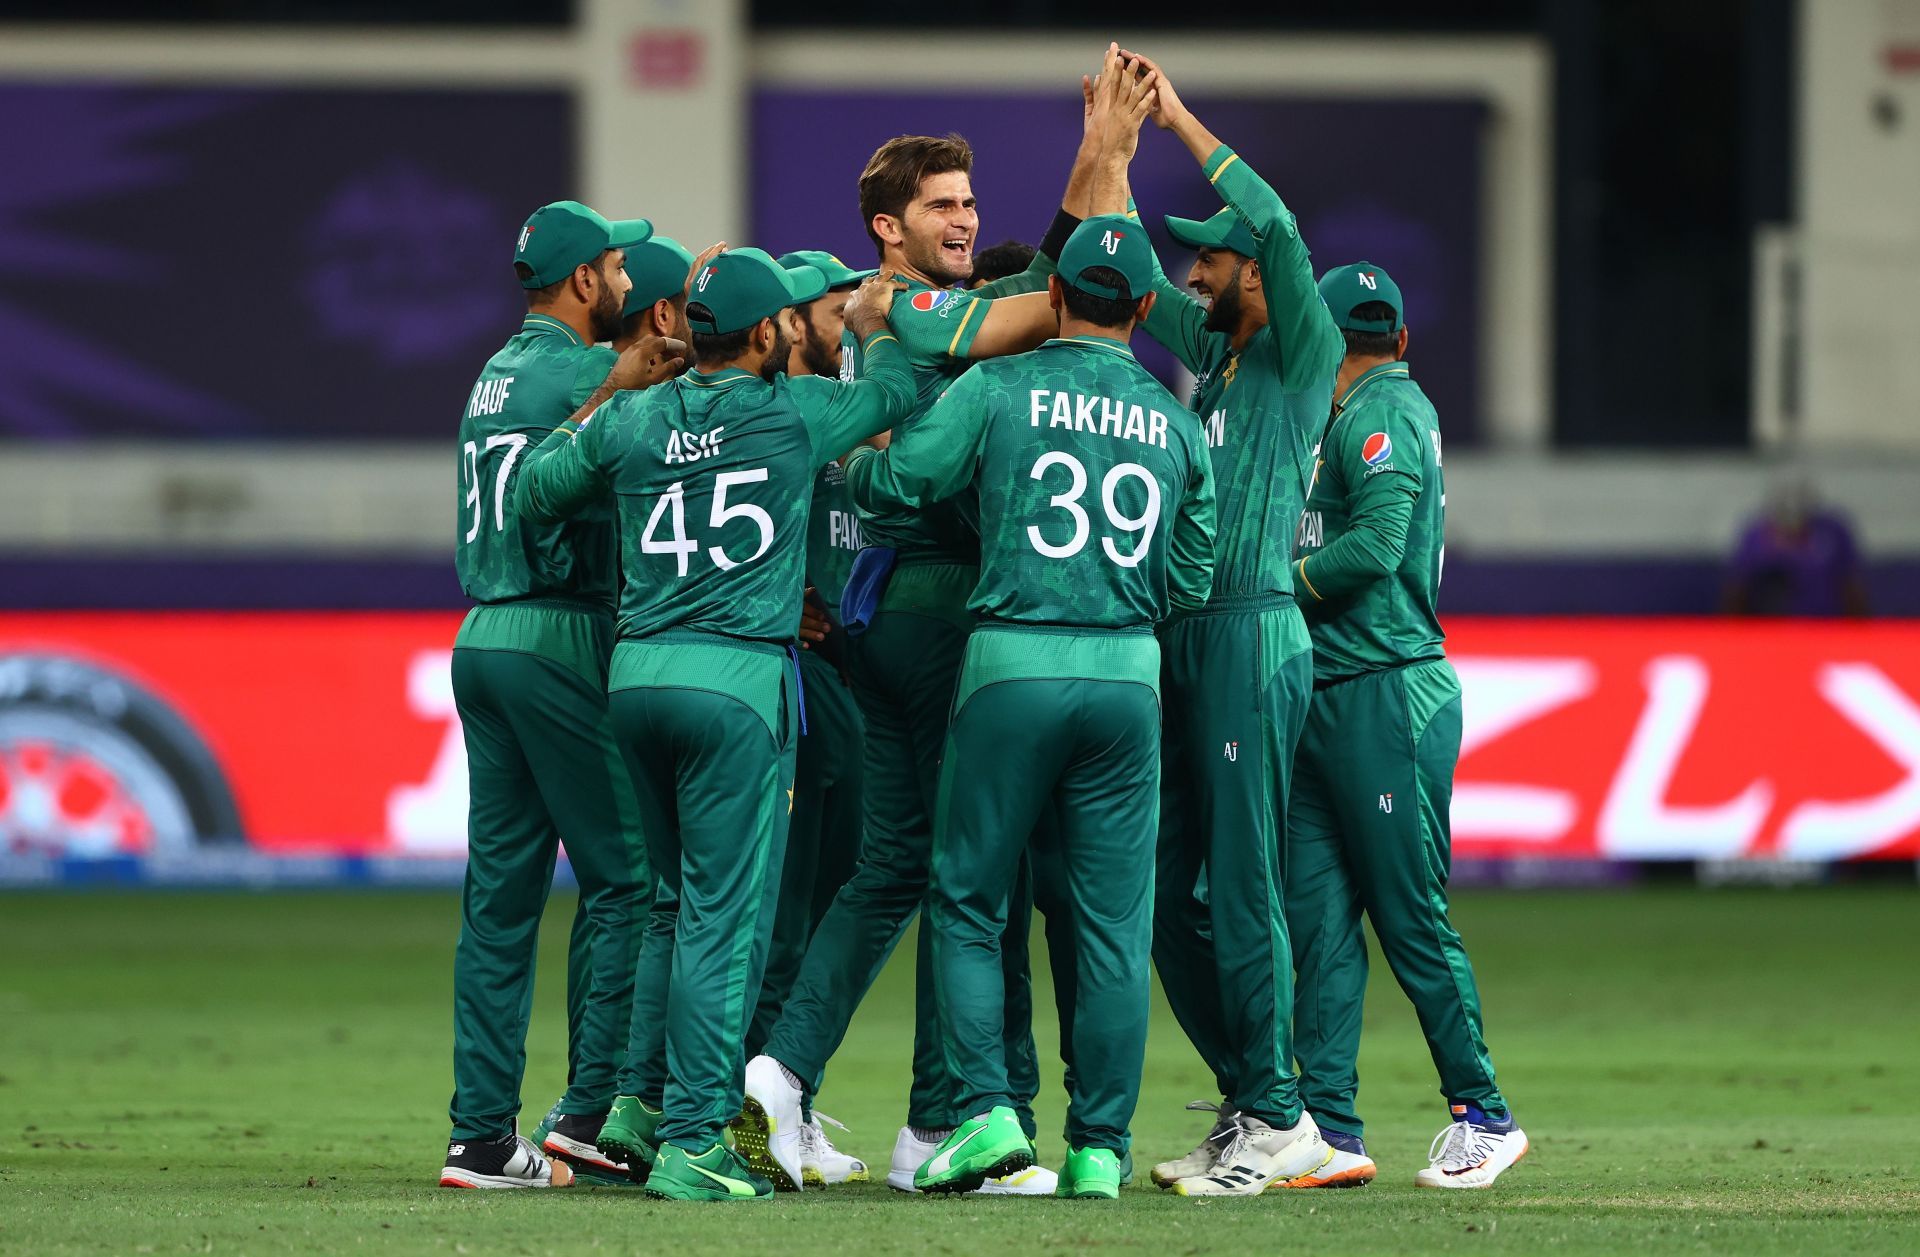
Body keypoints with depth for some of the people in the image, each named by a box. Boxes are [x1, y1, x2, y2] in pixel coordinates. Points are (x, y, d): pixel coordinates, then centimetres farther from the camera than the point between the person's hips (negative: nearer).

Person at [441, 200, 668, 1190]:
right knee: (623, 877, -1)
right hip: (561, 640, -9)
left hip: (484, 640, 9)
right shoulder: (576, 371, -9)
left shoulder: (495, 374, 17)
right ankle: (590, 1113, -5)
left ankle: (482, 1136, 4)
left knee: (501, 893, 7)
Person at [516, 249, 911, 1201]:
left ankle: (641, 1103, 18)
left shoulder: (629, 421, 6)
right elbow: (893, 395, 12)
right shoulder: (794, 414, -5)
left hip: (637, 675, 6)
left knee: (687, 902, 19)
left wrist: (586, 412, 33)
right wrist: (874, 330, 31)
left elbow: (537, 489, 20)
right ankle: (690, 1142, -6)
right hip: (738, 683, -6)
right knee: (725, 919, -3)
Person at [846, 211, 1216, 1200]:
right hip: (1129, 674, 3)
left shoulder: (998, 389, -3)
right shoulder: (1175, 424, 9)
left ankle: (988, 1110, -5)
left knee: (967, 902, 7)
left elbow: (891, 481, -5)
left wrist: (855, 451, 17)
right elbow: (1190, 580, 13)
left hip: (1014, 666, -3)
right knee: (1112, 922, 5)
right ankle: (1098, 1148, 4)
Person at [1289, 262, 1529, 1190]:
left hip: (1390, 695, -9)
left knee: (1411, 919, -5)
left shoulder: (1383, 411, -9)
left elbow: (1377, 546, -19)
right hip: (1329, 697, 9)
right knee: (1318, 918, 2)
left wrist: (1281, 584, -9)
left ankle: (1483, 1115, 3)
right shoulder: (1349, 416, 21)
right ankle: (1332, 1131, 0)